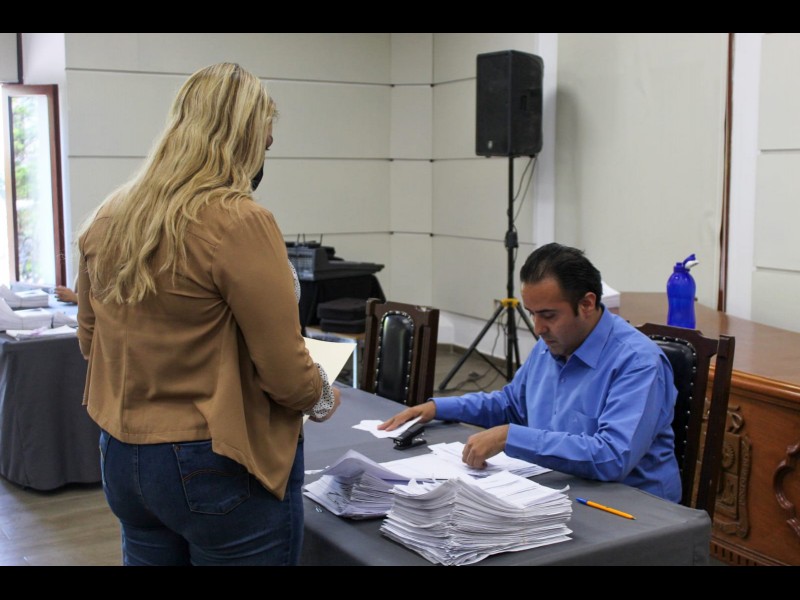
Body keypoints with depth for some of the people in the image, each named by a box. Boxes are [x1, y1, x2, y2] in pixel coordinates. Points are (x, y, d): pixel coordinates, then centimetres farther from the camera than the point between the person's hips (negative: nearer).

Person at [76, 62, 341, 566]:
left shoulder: (109, 217, 1)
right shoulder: (239, 222, -20)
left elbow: (90, 338, 13)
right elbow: (285, 373, -17)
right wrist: (324, 399, 3)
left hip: (124, 458, 7)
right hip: (220, 467, -7)